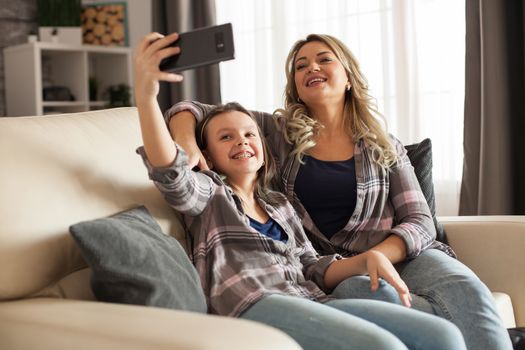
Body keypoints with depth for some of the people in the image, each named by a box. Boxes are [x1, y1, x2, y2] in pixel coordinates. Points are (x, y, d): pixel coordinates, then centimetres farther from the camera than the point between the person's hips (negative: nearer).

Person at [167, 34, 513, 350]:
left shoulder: (385, 147, 13)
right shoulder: (278, 132, 12)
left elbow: (420, 222, 5)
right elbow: (190, 110, 11)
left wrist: (379, 254, -17)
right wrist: (188, 145, -14)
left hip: (399, 255, 1)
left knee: (464, 286, -34)